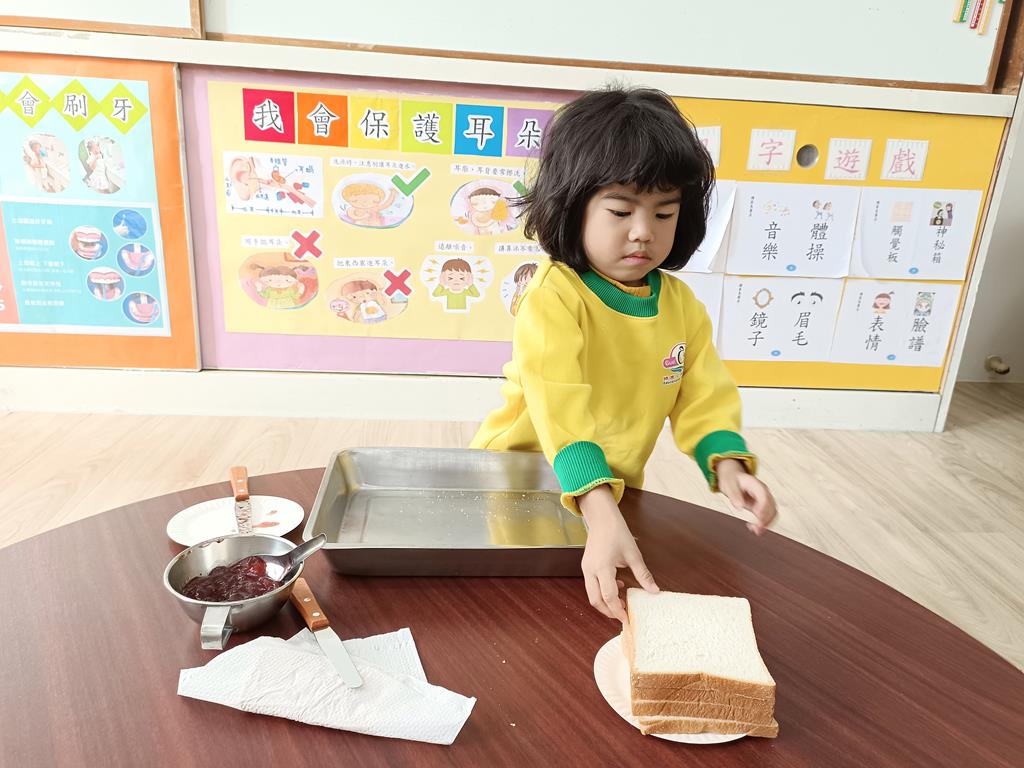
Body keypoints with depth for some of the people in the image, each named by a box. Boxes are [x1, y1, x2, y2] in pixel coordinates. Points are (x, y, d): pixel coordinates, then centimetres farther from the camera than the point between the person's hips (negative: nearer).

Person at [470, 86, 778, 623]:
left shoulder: (681, 303, -3)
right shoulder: (554, 297, -24)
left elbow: (703, 395, 0)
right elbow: (562, 413, -34)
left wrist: (727, 464, -20)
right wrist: (602, 518, -44)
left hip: (616, 486, 5)